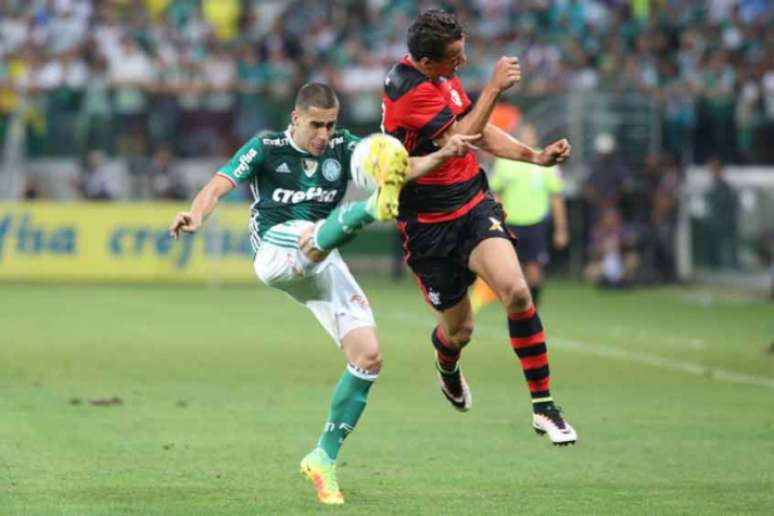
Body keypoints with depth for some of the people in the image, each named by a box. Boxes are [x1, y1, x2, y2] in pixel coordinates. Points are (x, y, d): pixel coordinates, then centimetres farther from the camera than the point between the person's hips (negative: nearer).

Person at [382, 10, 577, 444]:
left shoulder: (444, 78, 5)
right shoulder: (407, 90, -21)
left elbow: (481, 133, 16)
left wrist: (535, 156, 4)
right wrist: (494, 87, -26)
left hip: (474, 205, 5)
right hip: (429, 225, -5)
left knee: (516, 290, -20)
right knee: (460, 330, 5)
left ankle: (544, 407, -14)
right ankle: (448, 367, 46)